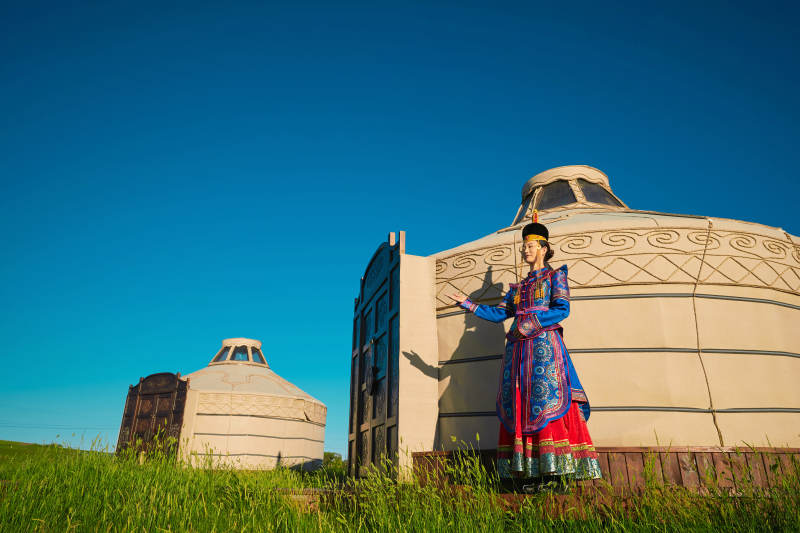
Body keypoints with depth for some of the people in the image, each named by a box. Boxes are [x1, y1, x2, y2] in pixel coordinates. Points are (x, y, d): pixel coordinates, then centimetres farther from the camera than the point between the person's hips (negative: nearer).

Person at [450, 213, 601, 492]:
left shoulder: (555, 276, 10)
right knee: (522, 406, -2)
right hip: (518, 349, 5)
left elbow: (562, 309, -5)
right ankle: (538, 476, 0)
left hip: (544, 345, -5)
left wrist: (532, 322, -14)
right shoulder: (519, 287, 25)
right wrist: (468, 304, 12)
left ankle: (559, 473, -11)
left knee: (548, 401, -13)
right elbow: (498, 313, 18)